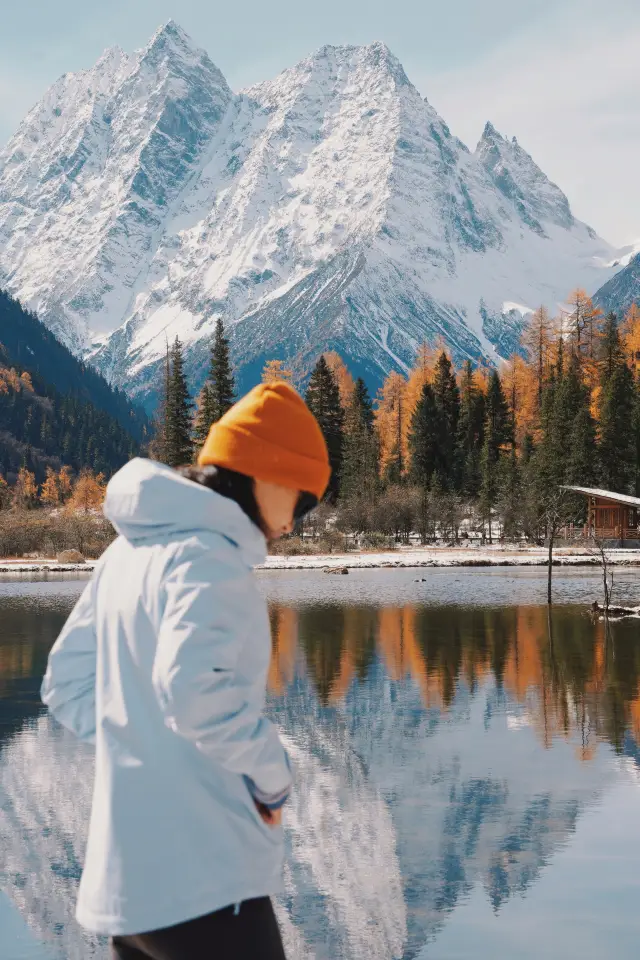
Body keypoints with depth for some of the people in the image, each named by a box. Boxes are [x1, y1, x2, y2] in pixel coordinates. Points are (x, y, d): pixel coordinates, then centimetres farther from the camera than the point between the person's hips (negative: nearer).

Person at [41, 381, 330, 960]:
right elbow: (195, 691, -29)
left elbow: (68, 683, 16)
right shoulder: (208, 556, -15)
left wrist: (146, 748, 10)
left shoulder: (133, 550, 12)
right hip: (201, 882, -9)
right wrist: (273, 771, -14)